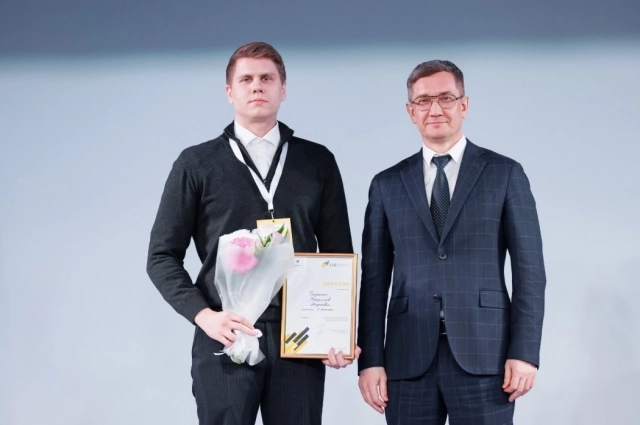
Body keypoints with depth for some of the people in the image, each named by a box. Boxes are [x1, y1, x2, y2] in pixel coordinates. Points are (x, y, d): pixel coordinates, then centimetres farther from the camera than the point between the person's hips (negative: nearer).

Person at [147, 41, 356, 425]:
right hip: (224, 340, -1)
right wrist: (204, 316, -10)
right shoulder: (196, 164, 6)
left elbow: (338, 255, 11)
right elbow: (163, 256, 5)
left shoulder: (318, 162, 11)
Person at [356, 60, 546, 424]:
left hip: (483, 355, -2)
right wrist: (370, 360, 1)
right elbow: (375, 280, 9)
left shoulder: (505, 174, 6)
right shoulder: (387, 185, 11)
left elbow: (529, 270, 2)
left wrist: (525, 352, -7)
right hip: (409, 358, 2)